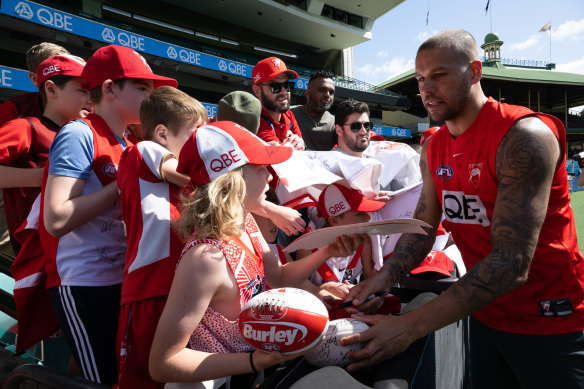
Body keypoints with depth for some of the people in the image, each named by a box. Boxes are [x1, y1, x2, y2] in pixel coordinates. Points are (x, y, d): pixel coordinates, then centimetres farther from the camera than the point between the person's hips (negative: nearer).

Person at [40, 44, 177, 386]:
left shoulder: (126, 146, 11)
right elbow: (56, 220, -22)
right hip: (82, 286, -7)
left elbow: (122, 213, 8)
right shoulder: (78, 135, -12)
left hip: (121, 280, 8)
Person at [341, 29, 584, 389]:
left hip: (552, 323, -6)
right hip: (487, 316, 6)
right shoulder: (433, 149, 1)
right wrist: (382, 280, -17)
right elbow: (422, 227, 1)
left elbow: (512, 262, -30)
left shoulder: (524, 136, -24)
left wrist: (410, 326, -34)